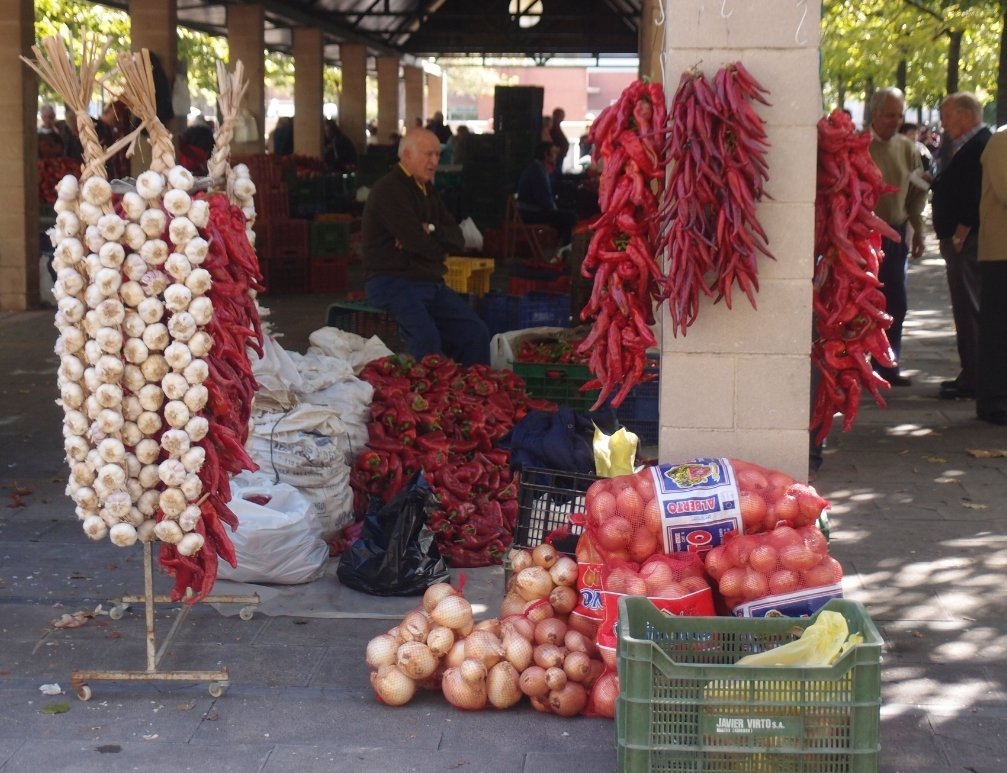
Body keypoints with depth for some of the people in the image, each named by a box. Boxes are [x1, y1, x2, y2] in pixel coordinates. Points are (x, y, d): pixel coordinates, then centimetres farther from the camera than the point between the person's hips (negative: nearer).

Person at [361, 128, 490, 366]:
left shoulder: (428, 190, 17)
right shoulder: (389, 190, -12)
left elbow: (457, 240, 10)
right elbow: (418, 244, -20)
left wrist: (430, 231, -10)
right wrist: (441, 244, 2)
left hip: (430, 283, 9)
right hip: (392, 281, -9)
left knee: (476, 333, -4)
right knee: (427, 339, -31)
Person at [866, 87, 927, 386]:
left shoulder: (907, 148, 9)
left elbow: (917, 192, 15)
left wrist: (918, 231, 9)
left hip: (896, 234, 5)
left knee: (895, 304, 8)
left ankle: (888, 366, 18)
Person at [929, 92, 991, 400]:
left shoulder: (980, 146, -16)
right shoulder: (967, 146, 18)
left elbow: (976, 195, -23)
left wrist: (959, 235, -21)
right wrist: (934, 182, 6)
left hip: (967, 240, -11)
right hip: (959, 239, 11)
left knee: (968, 309, -8)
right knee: (967, 308, 14)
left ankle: (973, 380, -4)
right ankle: (972, 374, 21)